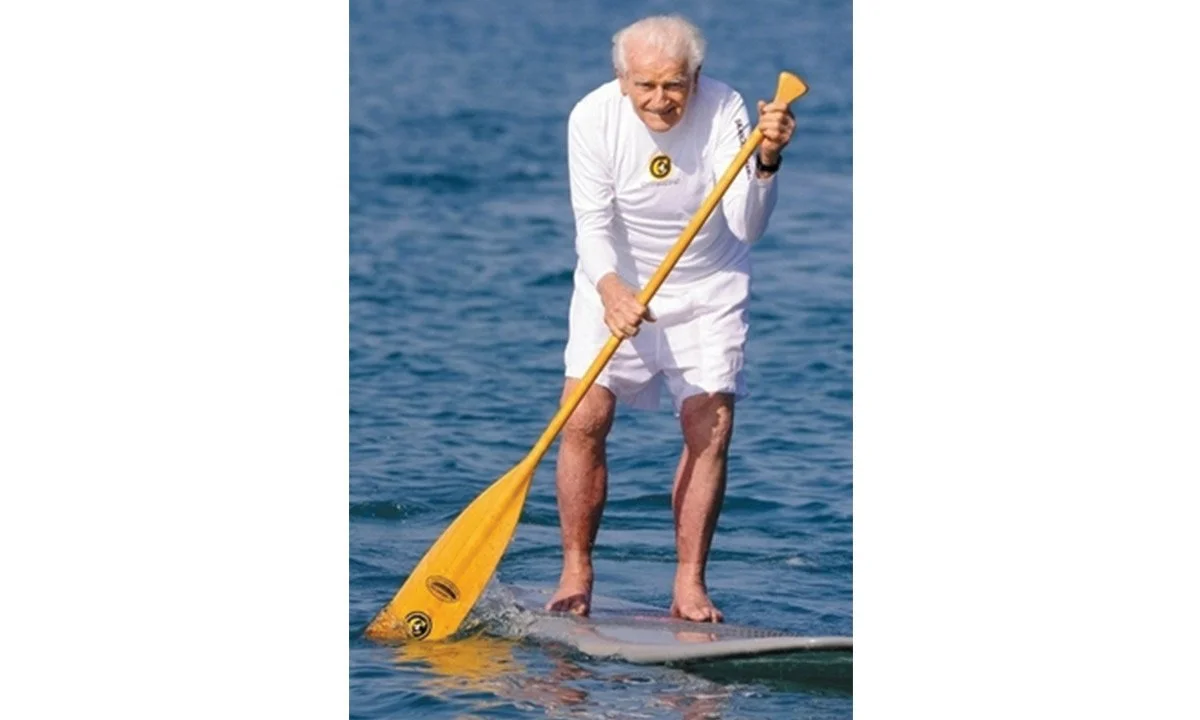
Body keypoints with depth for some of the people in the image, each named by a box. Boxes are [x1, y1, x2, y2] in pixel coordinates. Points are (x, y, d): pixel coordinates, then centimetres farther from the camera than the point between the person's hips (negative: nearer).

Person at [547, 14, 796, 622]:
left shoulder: (724, 112, -20)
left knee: (710, 430, -9)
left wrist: (765, 163, -43)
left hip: (708, 288, 0)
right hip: (617, 282, 0)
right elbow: (593, 226, -20)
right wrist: (611, 290, -39)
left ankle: (690, 584, -2)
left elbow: (745, 228, -25)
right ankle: (576, 574, 3)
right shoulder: (594, 118, -19)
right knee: (583, 422, -10)